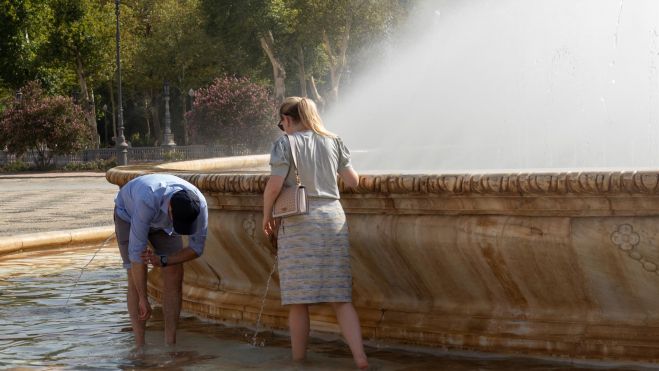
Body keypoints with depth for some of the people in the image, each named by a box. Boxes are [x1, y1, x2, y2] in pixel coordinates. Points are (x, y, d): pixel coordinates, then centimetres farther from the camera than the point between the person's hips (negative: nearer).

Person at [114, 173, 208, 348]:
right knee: (136, 280, -14)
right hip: (129, 214, -3)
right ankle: (140, 346, -9)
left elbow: (196, 248, -17)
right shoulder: (148, 201, -47)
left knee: (175, 276, -8)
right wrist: (143, 299, -38)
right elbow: (136, 250, -42)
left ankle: (170, 344, -2)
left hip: (162, 221, 4)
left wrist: (163, 261, -30)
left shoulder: (199, 205, -33)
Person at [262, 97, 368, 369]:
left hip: (298, 223, -4)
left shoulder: (286, 143, -3)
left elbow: (274, 185, -11)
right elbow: (353, 181, 14)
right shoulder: (333, 142, 10)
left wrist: (266, 215, 5)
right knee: (341, 298, 5)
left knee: (298, 300, 4)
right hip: (333, 218, 4)